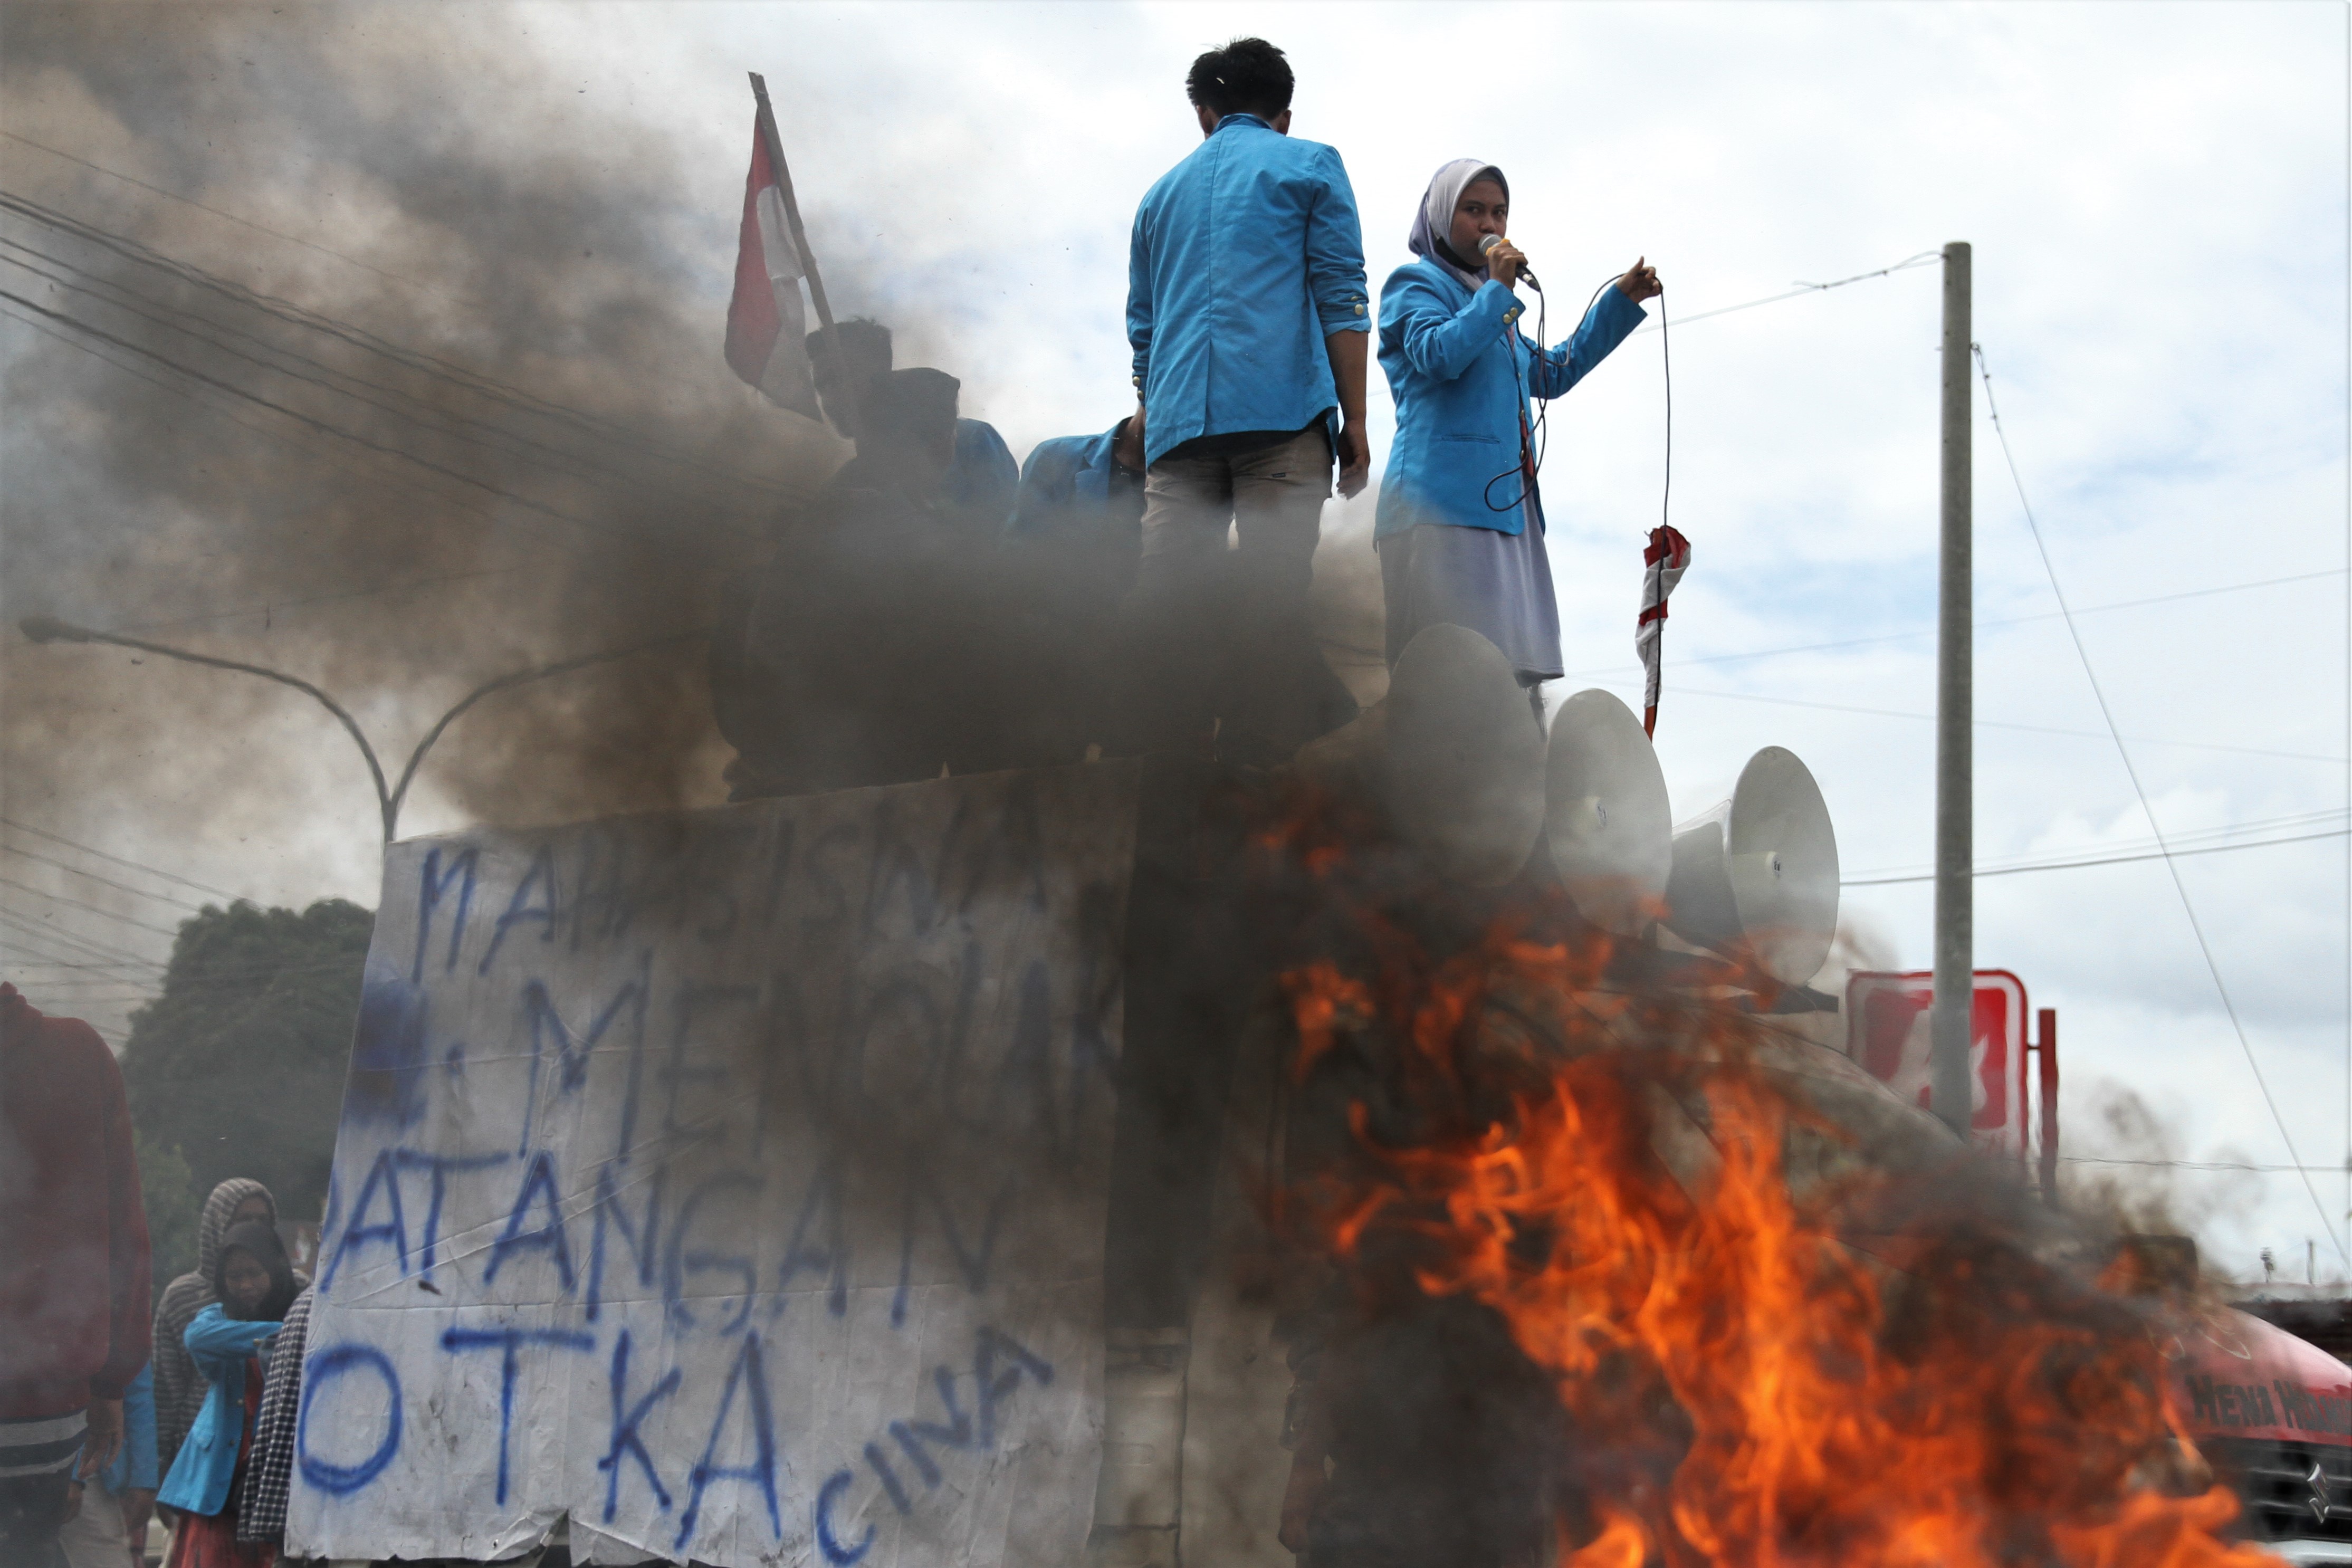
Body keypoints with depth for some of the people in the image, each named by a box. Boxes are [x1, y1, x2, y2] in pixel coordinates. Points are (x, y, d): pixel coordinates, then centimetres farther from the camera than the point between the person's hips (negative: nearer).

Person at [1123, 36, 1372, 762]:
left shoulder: (1162, 192, 26)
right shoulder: (1310, 166, 14)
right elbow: (1341, 297, 3)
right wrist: (1355, 417, 3)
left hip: (1177, 421, 4)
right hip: (1282, 407, -4)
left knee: (1167, 602, -5)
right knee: (1273, 599, -11)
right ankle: (1262, 775, -20)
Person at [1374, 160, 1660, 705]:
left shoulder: (1488, 303, 31)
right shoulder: (1414, 283, 6)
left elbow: (1551, 373, 37)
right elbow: (1439, 354, -13)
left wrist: (1622, 301, 36)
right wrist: (1499, 290, -7)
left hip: (1506, 499, 8)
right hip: (1446, 498, -8)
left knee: (1516, 671, -5)